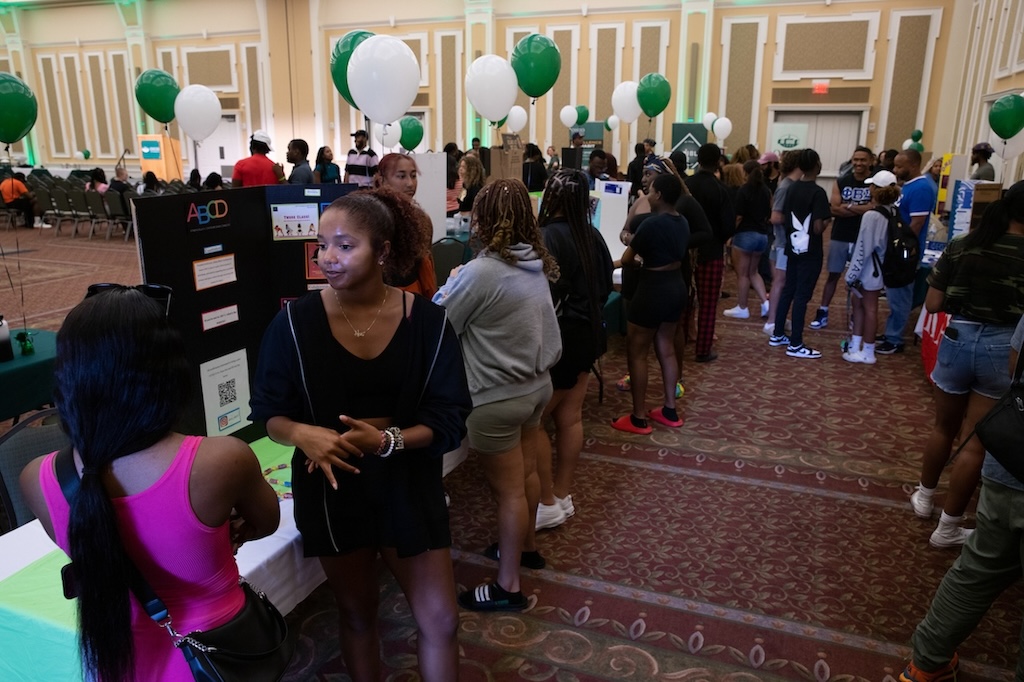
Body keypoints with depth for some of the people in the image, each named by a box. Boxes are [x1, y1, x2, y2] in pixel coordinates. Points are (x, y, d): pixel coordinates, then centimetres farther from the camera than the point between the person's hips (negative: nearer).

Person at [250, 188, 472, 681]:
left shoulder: (426, 320, -12)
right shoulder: (295, 320, -11)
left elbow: (449, 419, -11)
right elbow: (269, 413, -4)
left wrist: (388, 440, -28)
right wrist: (303, 433, -26)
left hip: (406, 485, 0)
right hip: (331, 488, 1)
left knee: (440, 620, 8)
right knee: (356, 613, 21)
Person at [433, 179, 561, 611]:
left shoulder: (479, 272, -24)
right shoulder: (536, 266, 1)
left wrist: (452, 284, 4)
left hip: (497, 397, -8)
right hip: (535, 385, 8)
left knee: (507, 489, 3)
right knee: (526, 474, 23)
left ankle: (507, 586, 17)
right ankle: (522, 545, 43)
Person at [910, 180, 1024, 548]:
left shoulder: (960, 247, -2)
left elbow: (932, 304, -1)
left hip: (957, 341, 3)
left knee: (944, 427, 24)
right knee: (975, 443, 7)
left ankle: (924, 496, 40)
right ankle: (948, 527, 17)